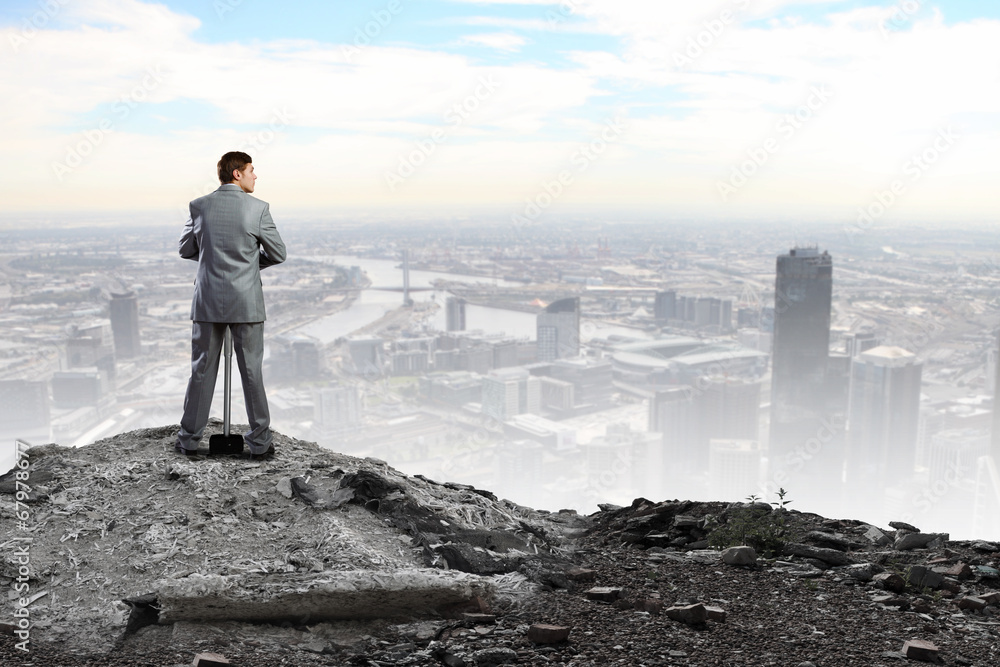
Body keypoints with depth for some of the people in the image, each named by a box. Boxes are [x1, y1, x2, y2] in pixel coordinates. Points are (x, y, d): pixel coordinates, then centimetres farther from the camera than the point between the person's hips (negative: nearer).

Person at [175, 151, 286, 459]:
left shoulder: (199, 206, -1)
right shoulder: (258, 208, -8)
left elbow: (186, 249, 10)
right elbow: (278, 254, -2)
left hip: (208, 301, 2)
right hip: (246, 303, -2)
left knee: (202, 370, 12)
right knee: (252, 372, 6)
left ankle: (189, 439, 19)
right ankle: (260, 442, 12)